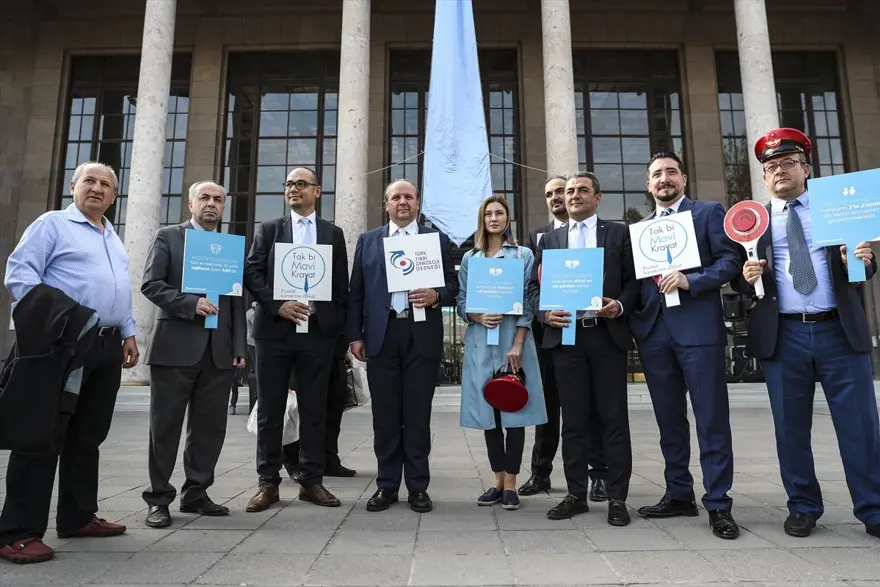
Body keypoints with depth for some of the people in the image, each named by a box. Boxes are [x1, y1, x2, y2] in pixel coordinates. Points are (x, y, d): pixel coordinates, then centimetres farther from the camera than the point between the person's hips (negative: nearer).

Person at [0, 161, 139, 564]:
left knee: (88, 437, 11)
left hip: (107, 346, 7)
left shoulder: (114, 240, 22)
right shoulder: (52, 224, 1)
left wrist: (128, 334, 16)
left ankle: (78, 517, 21)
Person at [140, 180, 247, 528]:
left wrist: (239, 348, 3)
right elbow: (151, 284, -4)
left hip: (219, 350, 4)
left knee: (210, 426, 7)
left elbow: (237, 302, 11)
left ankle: (196, 493, 20)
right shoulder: (168, 237, 6)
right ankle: (158, 498, 15)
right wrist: (191, 304, -18)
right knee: (166, 425, 4)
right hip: (175, 346, -3)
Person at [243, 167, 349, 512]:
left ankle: (311, 481, 15)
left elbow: (342, 284, 9)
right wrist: (277, 305, -13)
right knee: (270, 410, 5)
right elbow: (251, 272, 0)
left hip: (318, 330, 0)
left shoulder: (333, 233, 12)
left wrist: (337, 326, -1)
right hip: (274, 329, 0)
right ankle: (268, 482, 15)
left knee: (314, 410, 6)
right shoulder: (269, 229, 11)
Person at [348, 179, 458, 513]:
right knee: (385, 414, 5)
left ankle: (418, 487, 13)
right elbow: (356, 292, 10)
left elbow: (453, 286, 8)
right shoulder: (367, 241, 14)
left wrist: (436, 296, -14)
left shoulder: (438, 239, 11)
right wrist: (355, 335, 2)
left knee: (418, 414, 3)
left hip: (422, 335, -1)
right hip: (381, 335, 1)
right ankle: (387, 485, 16)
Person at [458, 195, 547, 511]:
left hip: (513, 342, -2)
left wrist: (517, 345, -11)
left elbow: (527, 303, -1)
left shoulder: (523, 255, 5)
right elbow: (461, 302, 9)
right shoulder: (469, 258, 13)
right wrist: (479, 317, -12)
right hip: (480, 343, 3)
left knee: (514, 412, -1)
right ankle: (498, 481, 17)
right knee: (488, 413, 6)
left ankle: (510, 484, 8)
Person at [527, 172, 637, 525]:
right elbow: (534, 286, 11)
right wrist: (545, 312, -6)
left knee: (614, 417, 2)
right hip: (566, 335, 2)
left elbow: (634, 280, 5)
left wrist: (620, 305, -14)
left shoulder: (618, 233, 9)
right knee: (573, 419, 6)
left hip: (607, 335, -2)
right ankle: (576, 494, 15)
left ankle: (617, 497, 10)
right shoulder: (550, 239, 15)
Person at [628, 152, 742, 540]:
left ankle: (718, 504, 7)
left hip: (699, 328, -4)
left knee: (711, 418, -2)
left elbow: (730, 260, -3)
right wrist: (634, 319, -1)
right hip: (653, 332, 5)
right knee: (669, 419, 11)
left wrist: (689, 281, -17)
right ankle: (678, 495, 22)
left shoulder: (709, 212, 6)